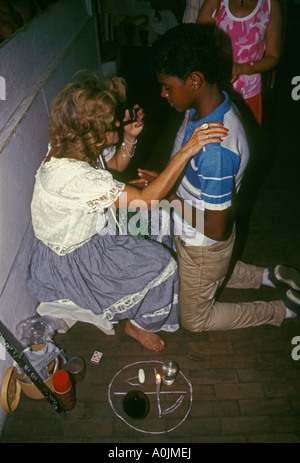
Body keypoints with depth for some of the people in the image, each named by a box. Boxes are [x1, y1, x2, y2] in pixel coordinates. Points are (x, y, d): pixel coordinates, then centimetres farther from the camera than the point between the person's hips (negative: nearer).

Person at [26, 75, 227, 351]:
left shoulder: (80, 147, -12)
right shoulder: (71, 176, -40)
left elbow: (117, 164, 9)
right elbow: (146, 200, -38)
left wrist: (130, 138, -11)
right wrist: (186, 151, -38)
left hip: (89, 232, 9)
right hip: (68, 259, -8)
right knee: (160, 264, -7)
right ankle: (138, 324, 21)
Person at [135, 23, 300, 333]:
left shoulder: (215, 149, -38)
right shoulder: (214, 104, -9)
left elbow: (216, 228, -31)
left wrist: (169, 196, -21)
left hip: (204, 245, -8)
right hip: (191, 235, 9)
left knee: (195, 320, 18)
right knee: (210, 277, 37)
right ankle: (270, 276, 35)